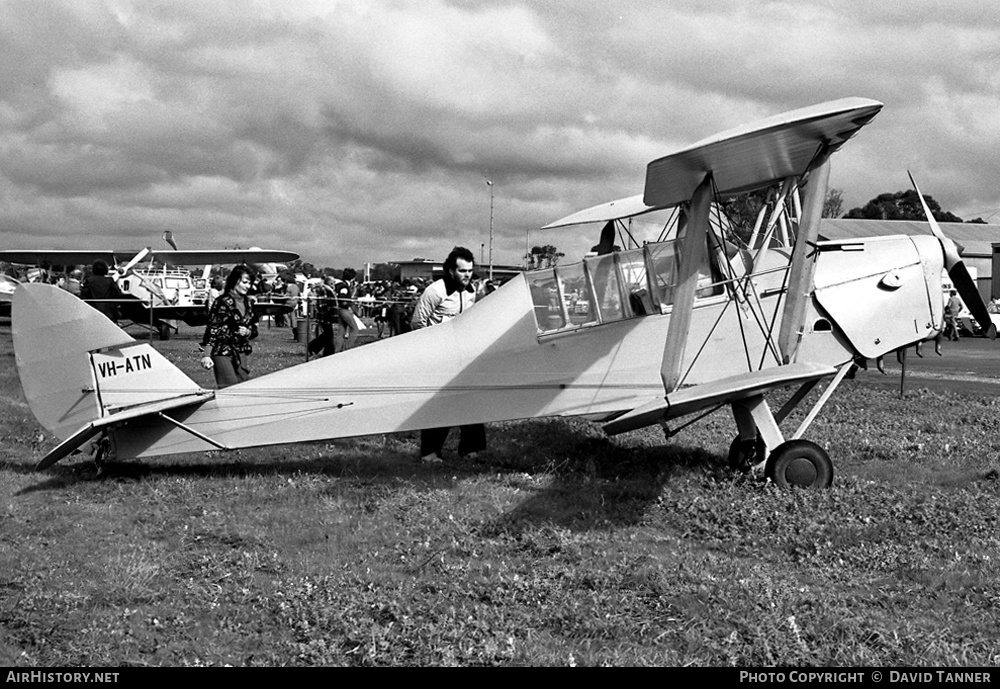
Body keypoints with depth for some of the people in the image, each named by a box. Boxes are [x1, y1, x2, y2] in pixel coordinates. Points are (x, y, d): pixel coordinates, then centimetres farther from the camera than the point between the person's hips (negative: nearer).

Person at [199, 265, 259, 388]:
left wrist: (248, 332, -4)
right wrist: (206, 355, -19)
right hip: (223, 353, -7)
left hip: (241, 354, 7)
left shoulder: (248, 303, 11)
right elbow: (211, 328, -13)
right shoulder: (222, 302, -10)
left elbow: (254, 328, 20)